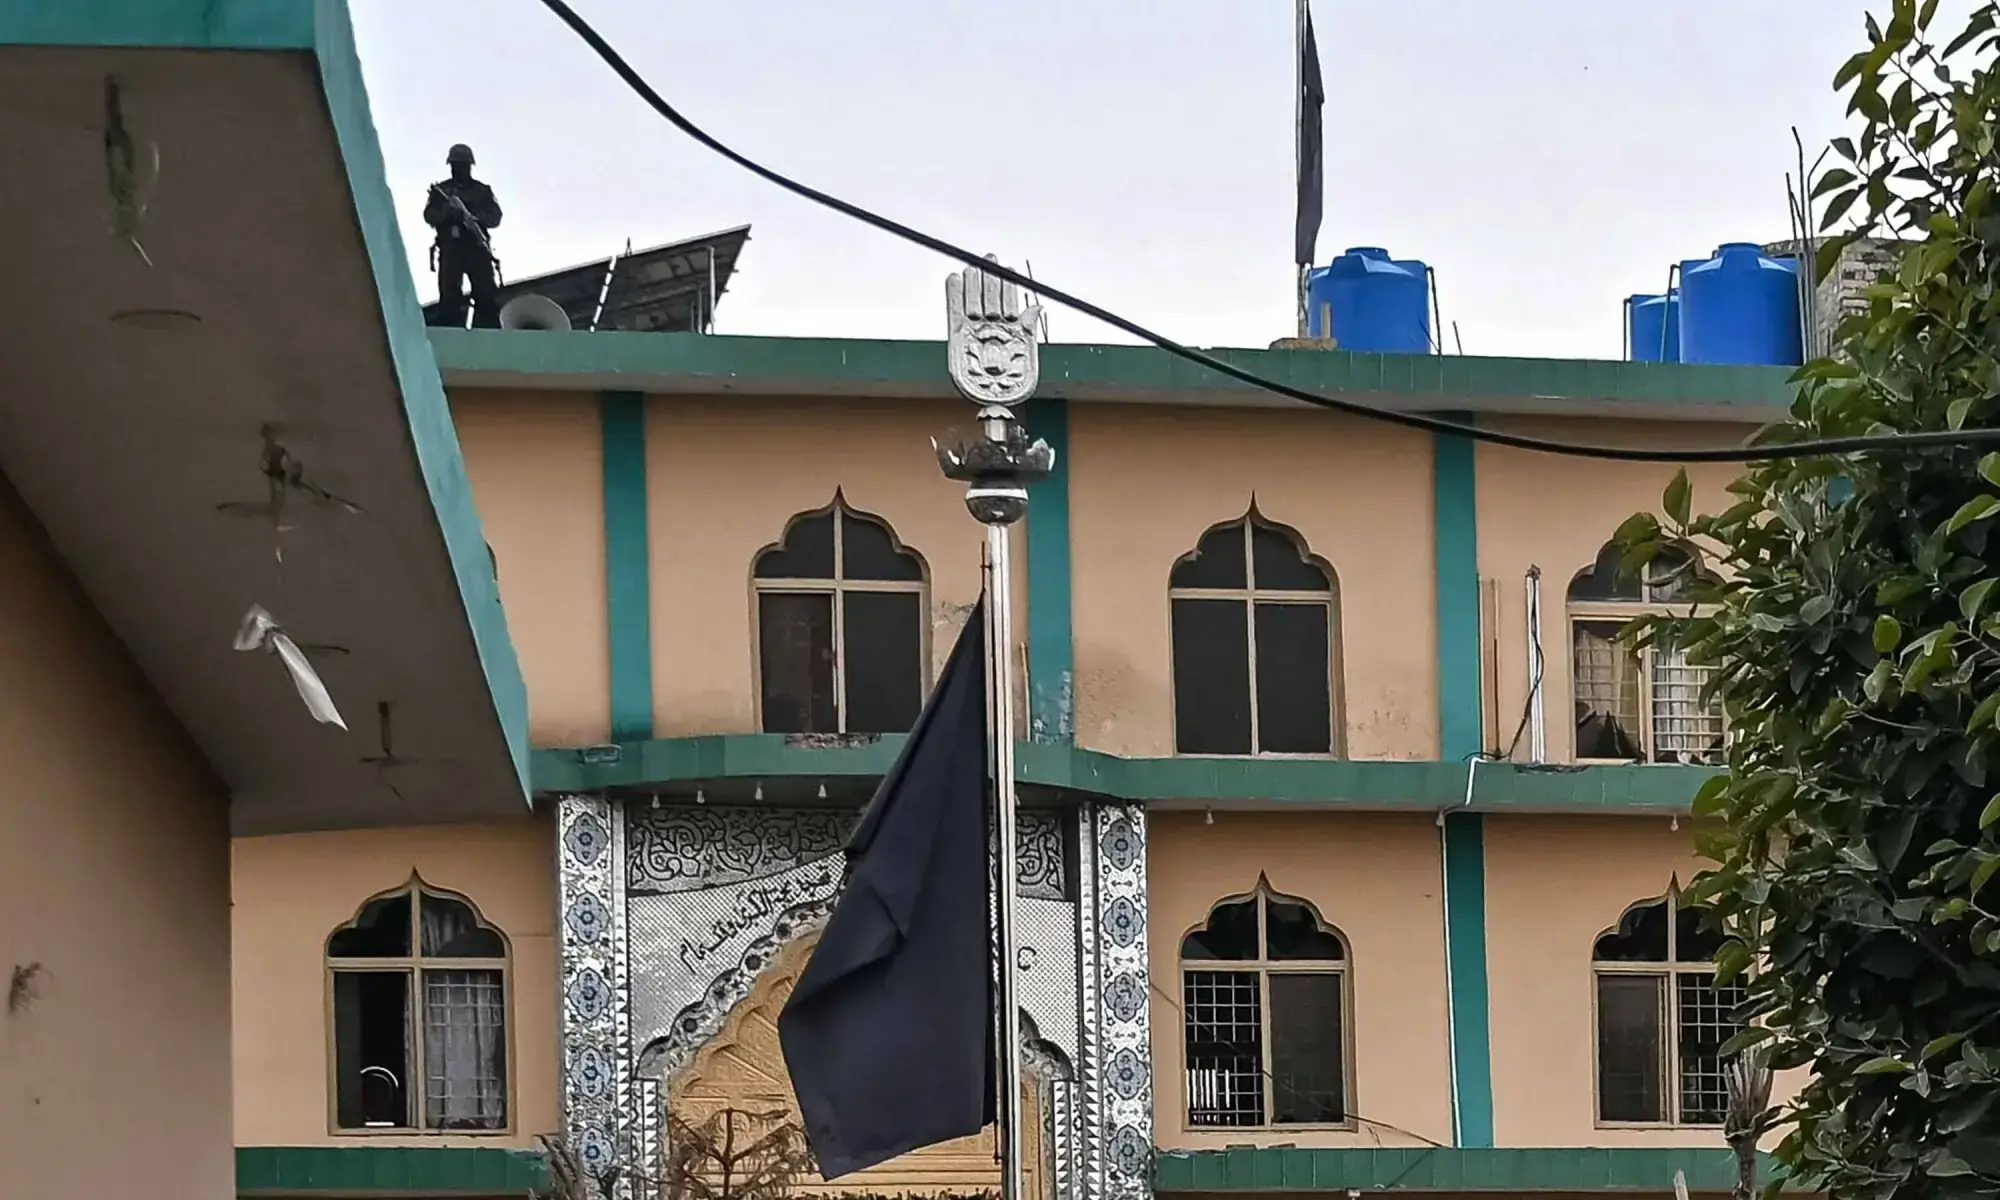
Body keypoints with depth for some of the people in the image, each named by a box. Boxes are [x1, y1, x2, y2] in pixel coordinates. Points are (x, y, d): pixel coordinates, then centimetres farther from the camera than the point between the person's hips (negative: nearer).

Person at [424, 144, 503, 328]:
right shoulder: (440, 190, 15)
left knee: (487, 296, -8)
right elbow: (429, 216, 3)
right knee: (450, 298, -11)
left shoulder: (482, 191, 16)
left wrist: (474, 217, -15)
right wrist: (446, 212, -18)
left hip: (478, 249, 1)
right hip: (450, 250, -1)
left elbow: (495, 218, 6)